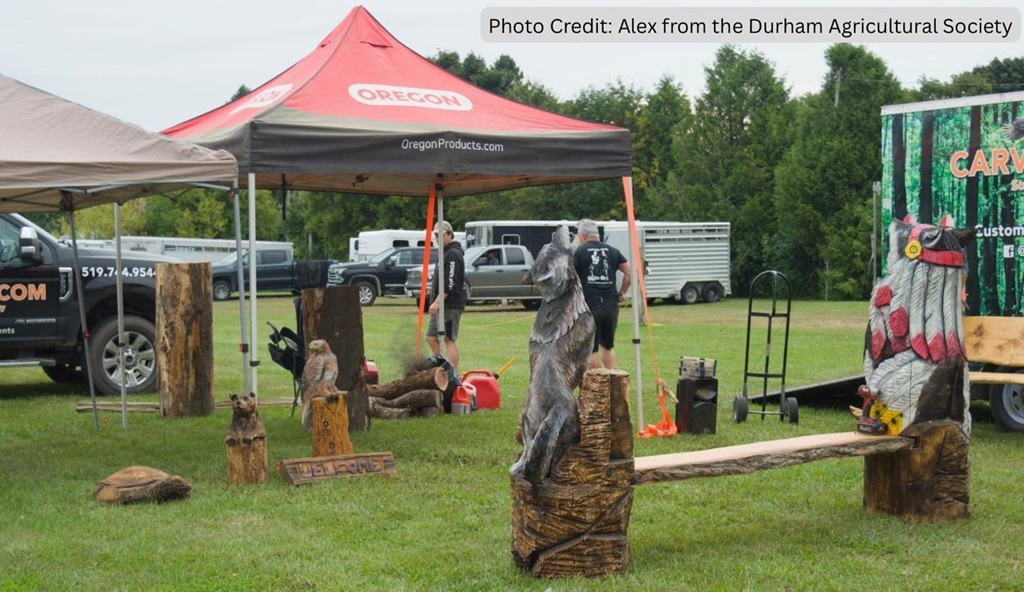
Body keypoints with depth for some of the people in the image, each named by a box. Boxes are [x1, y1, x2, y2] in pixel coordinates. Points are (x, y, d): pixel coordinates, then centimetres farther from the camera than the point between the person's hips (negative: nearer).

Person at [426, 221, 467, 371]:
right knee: (431, 337, 11)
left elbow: (450, 282, -21)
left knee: (450, 340, -8)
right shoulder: (446, 253, 19)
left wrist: (437, 302, -24)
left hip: (450, 305, -10)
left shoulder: (453, 254, -13)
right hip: (442, 305, 10)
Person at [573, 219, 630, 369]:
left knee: (591, 349, 5)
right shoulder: (612, 251, 10)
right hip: (611, 305, 4)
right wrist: (622, 292, 17)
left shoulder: (578, 252, -2)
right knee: (608, 346, 18)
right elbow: (629, 272, 9)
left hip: (588, 306, -4)